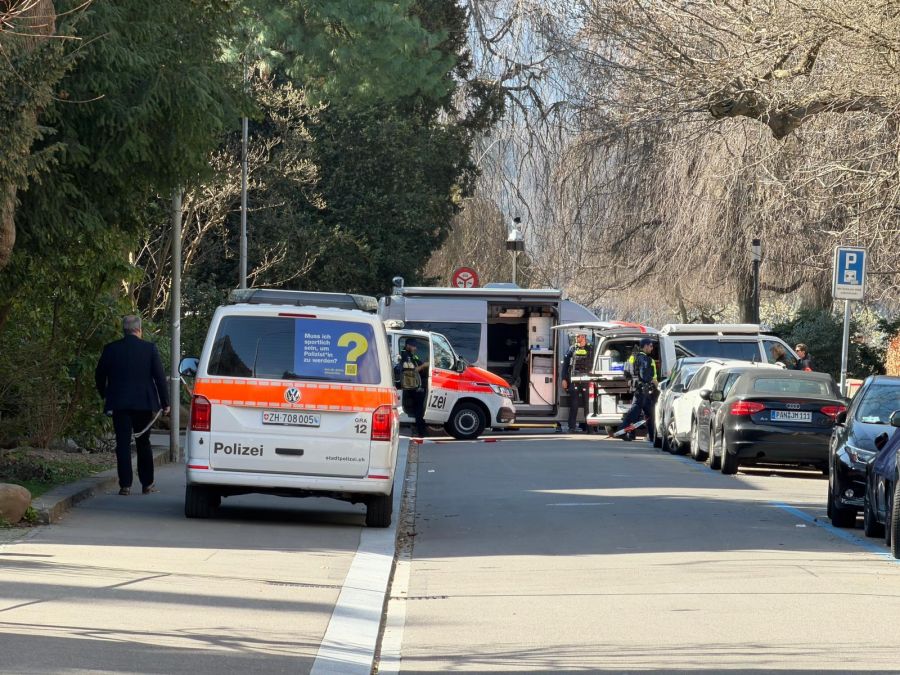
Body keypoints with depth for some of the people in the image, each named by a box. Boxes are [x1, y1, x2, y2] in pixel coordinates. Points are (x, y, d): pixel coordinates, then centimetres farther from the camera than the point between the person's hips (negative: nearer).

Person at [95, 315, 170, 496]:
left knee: (123, 444, 1)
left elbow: (99, 376, 6)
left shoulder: (111, 349, 0)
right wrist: (165, 403, 2)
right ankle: (147, 484, 14)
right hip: (143, 403, 0)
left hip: (119, 404, 0)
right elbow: (159, 377, -4)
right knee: (143, 443, 12)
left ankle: (125, 485, -5)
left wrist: (106, 396, 21)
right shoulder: (149, 348, -4)